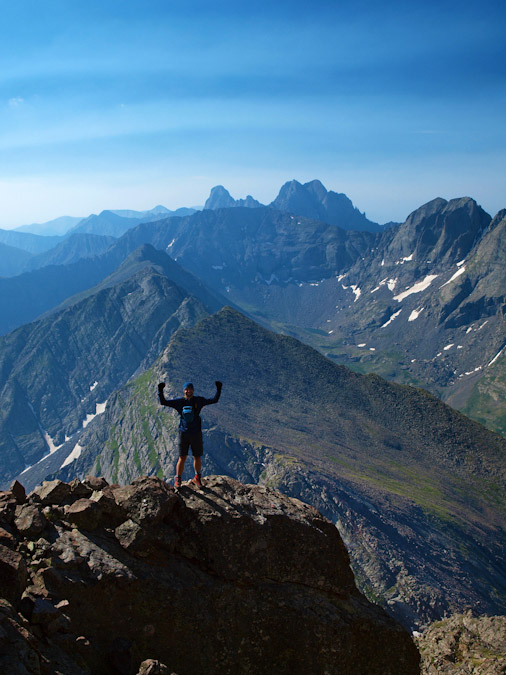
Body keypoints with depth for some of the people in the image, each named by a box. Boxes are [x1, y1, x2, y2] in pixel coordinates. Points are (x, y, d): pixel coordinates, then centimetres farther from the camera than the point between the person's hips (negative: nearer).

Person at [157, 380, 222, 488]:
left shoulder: (198, 400, 1)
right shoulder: (179, 402, -1)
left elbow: (214, 400, 5)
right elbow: (164, 402, -2)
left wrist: (218, 389, -4)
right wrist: (160, 391, -12)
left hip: (196, 433, 1)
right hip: (183, 433, -1)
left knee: (197, 458, 10)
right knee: (182, 458, 0)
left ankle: (197, 478, 31)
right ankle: (178, 480, 17)